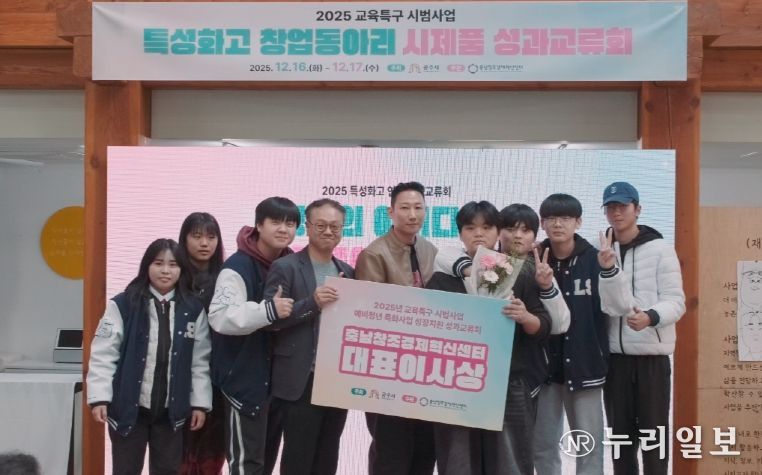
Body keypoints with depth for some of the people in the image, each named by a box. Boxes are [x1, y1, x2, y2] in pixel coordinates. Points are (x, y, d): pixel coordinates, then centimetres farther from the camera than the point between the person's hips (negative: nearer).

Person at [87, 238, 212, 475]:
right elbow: (103, 354, -7)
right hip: (129, 407, -2)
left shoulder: (193, 310, 1)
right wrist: (99, 397, -12)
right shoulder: (123, 305, -8)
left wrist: (200, 402, 2)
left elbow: (200, 361, 3)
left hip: (170, 409, 3)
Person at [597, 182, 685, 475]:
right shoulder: (602, 252, 4)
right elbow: (615, 305, -8)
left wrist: (651, 316, -28)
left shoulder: (660, 249, -2)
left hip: (652, 356, -2)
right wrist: (608, 269, -27)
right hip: (614, 356, 3)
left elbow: (676, 301, -8)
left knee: (653, 433, 3)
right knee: (620, 434, 10)